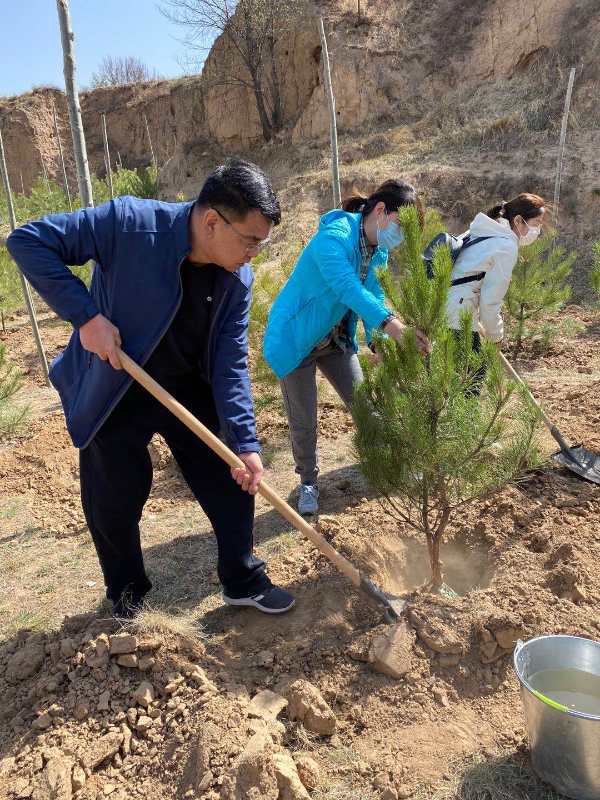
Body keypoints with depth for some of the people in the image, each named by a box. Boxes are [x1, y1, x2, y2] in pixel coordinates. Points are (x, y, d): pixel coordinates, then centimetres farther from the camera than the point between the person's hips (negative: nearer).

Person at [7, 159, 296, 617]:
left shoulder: (238, 280, -13)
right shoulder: (128, 223, -26)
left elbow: (230, 367, -11)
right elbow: (28, 241, -21)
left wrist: (245, 444, -18)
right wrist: (86, 317, -30)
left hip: (189, 389, 4)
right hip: (112, 392, -3)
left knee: (233, 480, 5)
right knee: (116, 500, 8)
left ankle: (245, 581, 28)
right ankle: (126, 591, 37)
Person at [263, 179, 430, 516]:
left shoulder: (378, 251, -2)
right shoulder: (333, 238, -29)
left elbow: (373, 297, -2)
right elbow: (348, 288, -44)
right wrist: (394, 326, -57)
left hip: (336, 339, 7)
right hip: (296, 339, -7)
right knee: (304, 421, 0)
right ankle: (308, 481, 23)